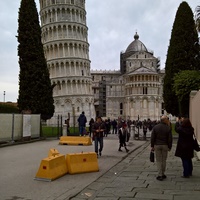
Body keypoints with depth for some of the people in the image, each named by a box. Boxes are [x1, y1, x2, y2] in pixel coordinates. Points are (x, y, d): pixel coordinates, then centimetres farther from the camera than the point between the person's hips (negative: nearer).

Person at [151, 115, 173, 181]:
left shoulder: (155, 127, -3)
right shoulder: (168, 128, -6)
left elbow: (152, 138, -3)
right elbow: (170, 139, -5)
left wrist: (152, 146, 3)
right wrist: (169, 147, 5)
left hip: (157, 145, 0)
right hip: (165, 145, 0)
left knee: (158, 160, 5)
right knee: (164, 160, 13)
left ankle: (160, 175, 1)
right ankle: (163, 174, 19)